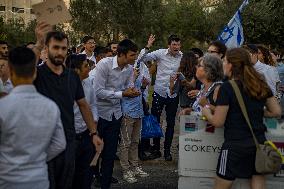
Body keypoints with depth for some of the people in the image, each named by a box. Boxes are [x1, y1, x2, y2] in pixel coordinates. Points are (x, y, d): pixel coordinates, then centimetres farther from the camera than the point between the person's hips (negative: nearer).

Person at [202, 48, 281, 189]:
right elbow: (276, 111, 12)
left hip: (236, 145, -5)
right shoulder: (261, 85, 6)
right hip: (259, 143, 6)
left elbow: (218, 122, -10)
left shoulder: (227, 87, -12)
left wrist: (206, 112, 8)